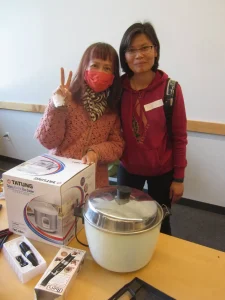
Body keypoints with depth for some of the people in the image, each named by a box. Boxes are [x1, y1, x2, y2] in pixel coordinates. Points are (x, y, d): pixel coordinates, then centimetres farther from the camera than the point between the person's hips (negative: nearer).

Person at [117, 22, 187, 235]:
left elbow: (179, 137, -10)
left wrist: (178, 177, -7)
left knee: (160, 223, 19)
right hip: (128, 168, 3)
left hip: (162, 171, -2)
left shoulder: (171, 88, -15)